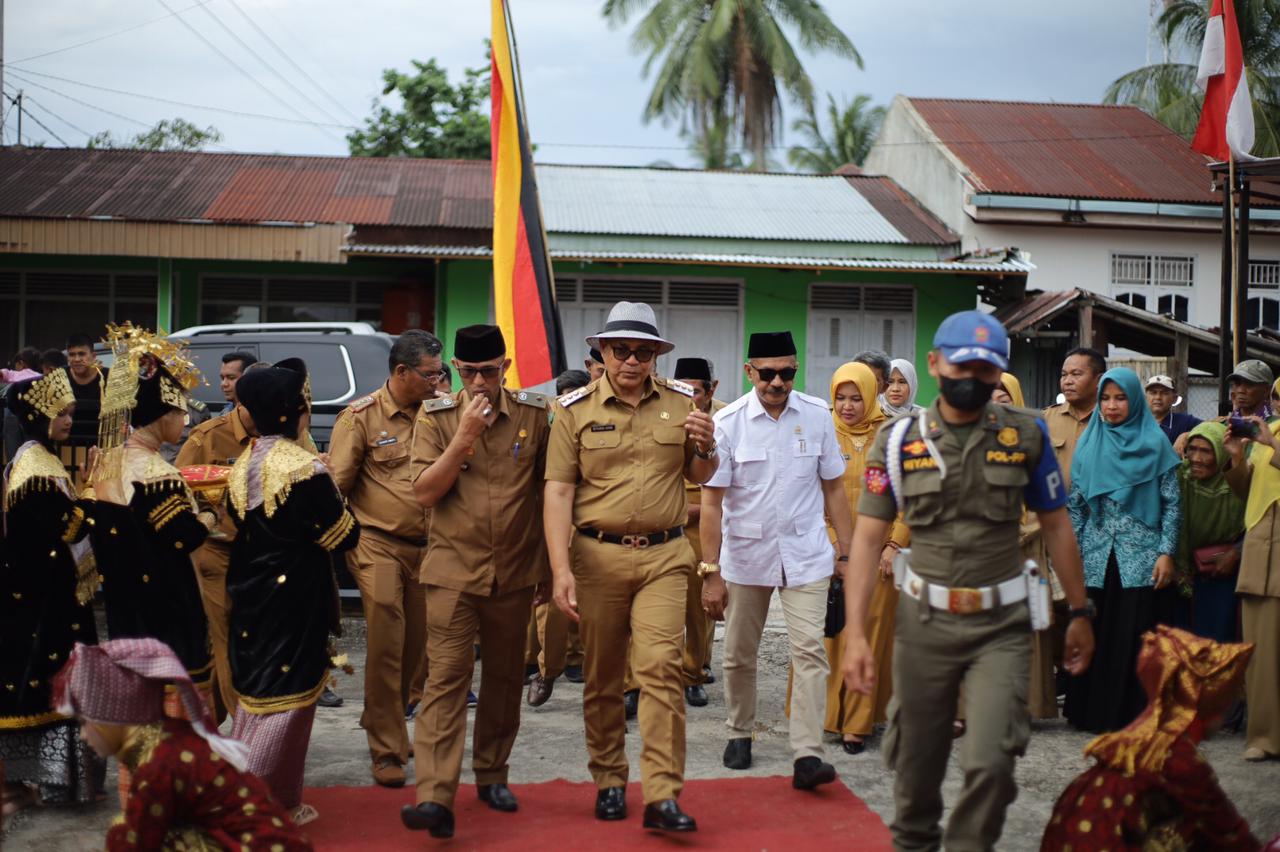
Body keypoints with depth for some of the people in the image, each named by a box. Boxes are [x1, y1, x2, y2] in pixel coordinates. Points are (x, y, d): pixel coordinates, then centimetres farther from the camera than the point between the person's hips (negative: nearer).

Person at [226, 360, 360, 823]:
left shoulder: (242, 466, 3)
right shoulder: (305, 470, -19)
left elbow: (237, 528, 12)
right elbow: (345, 536, -15)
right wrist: (334, 496, -1)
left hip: (250, 594, 7)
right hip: (294, 598, -7)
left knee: (254, 689, 19)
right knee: (286, 694, 3)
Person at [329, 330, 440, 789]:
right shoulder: (361, 416, -3)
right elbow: (335, 485, -3)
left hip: (425, 545, 4)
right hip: (378, 544, -4)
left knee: (416, 645, 9)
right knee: (385, 645, -8)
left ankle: (381, 723, 32)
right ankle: (387, 751, 0)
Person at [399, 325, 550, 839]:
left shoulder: (535, 416, 1)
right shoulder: (436, 418, 0)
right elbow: (425, 492, -8)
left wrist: (550, 566, 7)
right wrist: (464, 438, -17)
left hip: (515, 573, 2)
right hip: (453, 570, -2)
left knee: (504, 679, 13)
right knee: (446, 679, -10)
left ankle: (492, 774, 30)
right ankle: (435, 798, -16)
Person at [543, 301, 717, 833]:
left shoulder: (681, 402, 7)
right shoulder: (576, 409, 0)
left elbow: (699, 477, 17)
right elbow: (558, 491, -4)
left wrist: (704, 448, -7)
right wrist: (561, 569, -12)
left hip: (664, 555, 0)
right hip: (597, 554, 0)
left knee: (661, 668, -10)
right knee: (602, 677, 9)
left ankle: (662, 796, -8)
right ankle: (608, 782, 24)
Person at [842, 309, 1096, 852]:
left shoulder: (1026, 435, 1)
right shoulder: (899, 441, -1)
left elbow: (1056, 525, 8)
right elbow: (868, 538, -2)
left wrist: (1079, 612, 8)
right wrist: (855, 633, -9)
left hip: (1000, 626, 0)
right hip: (924, 622, 1)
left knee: (990, 762, -12)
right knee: (916, 763, 12)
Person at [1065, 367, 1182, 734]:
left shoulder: (1154, 443, 2)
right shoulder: (1088, 444, 10)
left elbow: (1172, 502, 1)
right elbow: (1075, 504, 12)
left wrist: (1167, 553, -7)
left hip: (1142, 561, -2)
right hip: (1096, 559, 3)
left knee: (1137, 638, -2)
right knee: (1095, 638, 2)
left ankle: (1136, 715, 5)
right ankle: (1093, 713, 11)